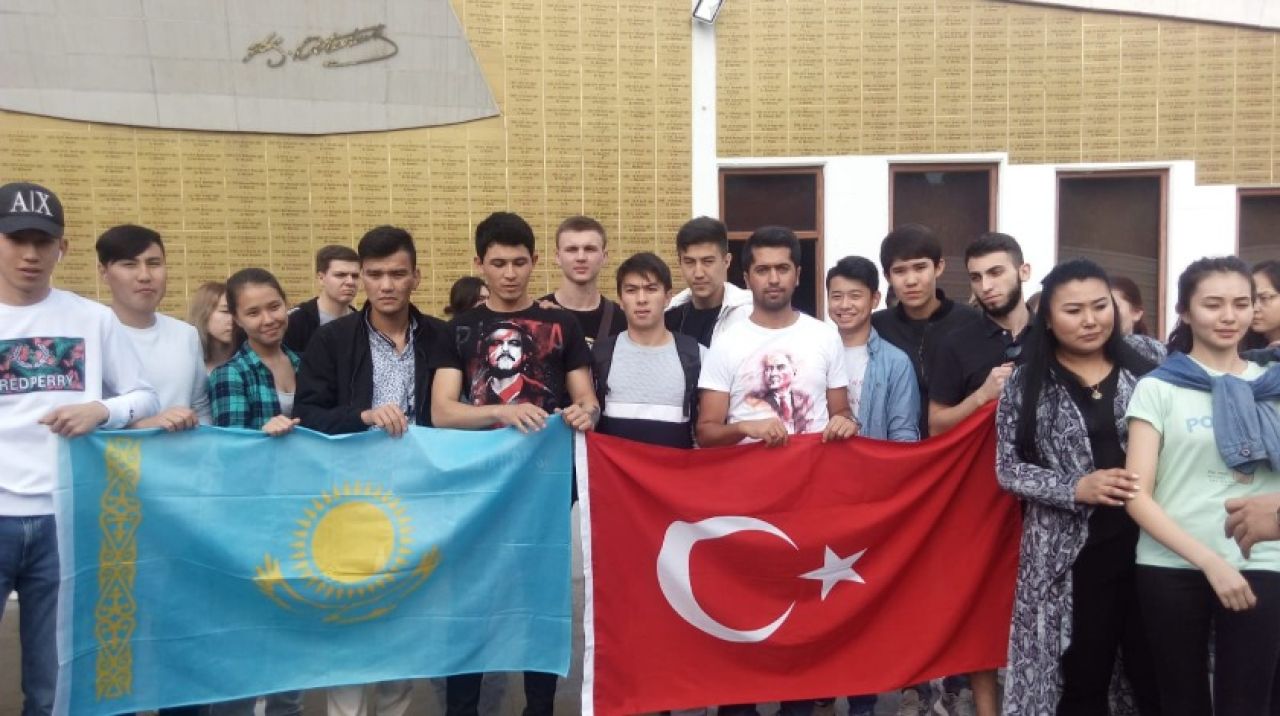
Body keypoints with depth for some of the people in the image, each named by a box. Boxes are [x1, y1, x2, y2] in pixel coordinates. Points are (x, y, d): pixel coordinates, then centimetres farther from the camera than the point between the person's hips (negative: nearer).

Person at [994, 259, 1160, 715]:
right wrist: (1077, 488, -18)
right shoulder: (1026, 384, -2)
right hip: (1069, 556, -2)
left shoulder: (1144, 373, 5)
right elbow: (1009, 469, -4)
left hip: (1147, 546, 2)